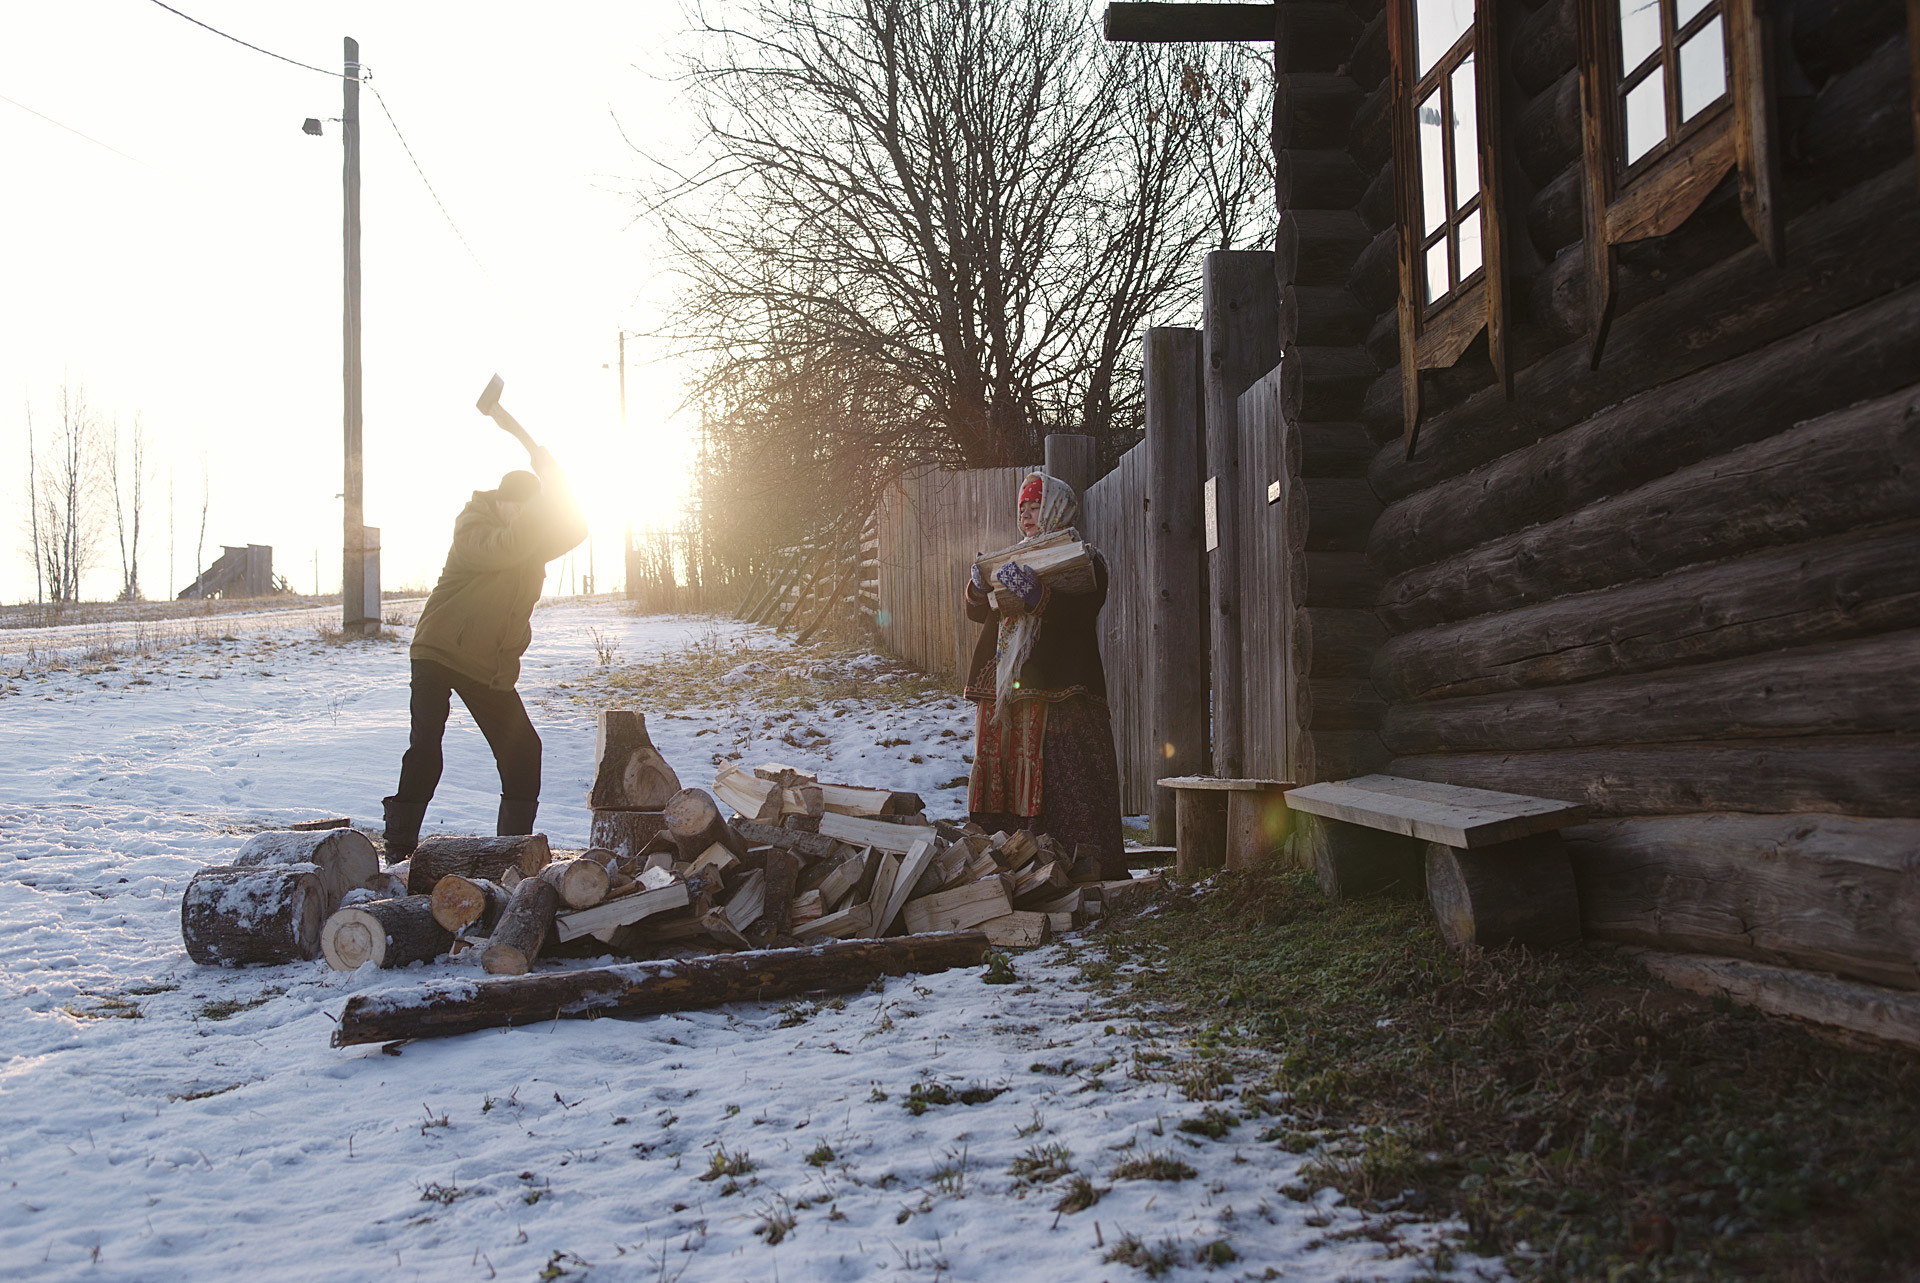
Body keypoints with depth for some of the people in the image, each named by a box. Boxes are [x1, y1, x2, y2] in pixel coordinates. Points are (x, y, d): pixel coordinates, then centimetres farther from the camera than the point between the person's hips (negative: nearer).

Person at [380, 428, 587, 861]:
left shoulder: (535, 537, 5)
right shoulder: (473, 525, -14)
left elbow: (573, 530, -12)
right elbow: (503, 547, -35)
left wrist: (554, 483, -23)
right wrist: (546, 489, -35)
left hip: (491, 666, 6)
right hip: (439, 650, -6)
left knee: (522, 749, 2)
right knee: (425, 746, -15)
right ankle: (400, 848, -9)